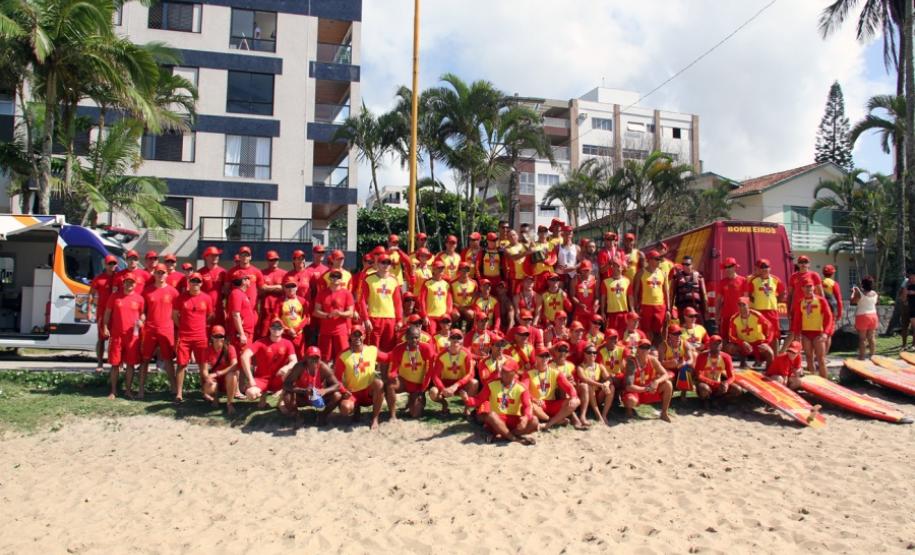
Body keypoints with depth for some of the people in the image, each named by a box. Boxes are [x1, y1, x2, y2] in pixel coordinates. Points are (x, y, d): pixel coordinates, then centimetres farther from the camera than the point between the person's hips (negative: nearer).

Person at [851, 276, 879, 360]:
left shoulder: (860, 293, -14)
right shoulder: (875, 293, 4)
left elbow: (853, 301, -9)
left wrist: (853, 292, 5)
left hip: (862, 316, -5)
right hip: (873, 315, 5)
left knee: (862, 338, -2)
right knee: (871, 337, 11)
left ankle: (862, 356, -1)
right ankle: (872, 355, 14)